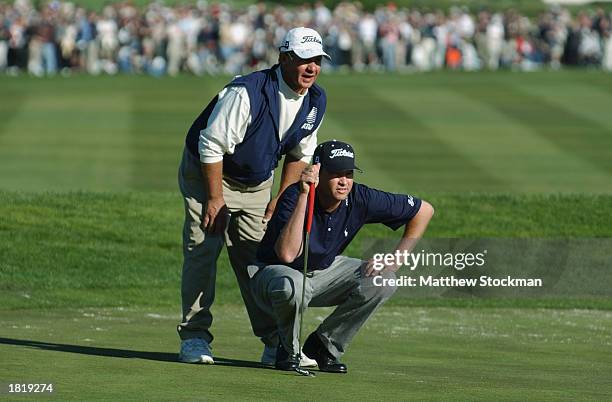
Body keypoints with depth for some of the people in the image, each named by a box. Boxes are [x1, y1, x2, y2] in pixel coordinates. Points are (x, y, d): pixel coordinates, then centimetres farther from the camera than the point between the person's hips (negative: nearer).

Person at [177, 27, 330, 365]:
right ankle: (194, 337, -7)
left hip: (256, 184, 6)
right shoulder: (248, 92, -30)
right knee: (202, 251, -11)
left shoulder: (315, 102, -8)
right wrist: (216, 198, -22)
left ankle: (276, 343, 3)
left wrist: (281, 199, 2)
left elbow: (300, 153, 7)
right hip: (207, 173, -6)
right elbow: (211, 145, -26)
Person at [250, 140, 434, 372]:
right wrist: (304, 196, -45)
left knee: (381, 282, -18)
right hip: (272, 273, -5)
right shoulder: (294, 196, -28)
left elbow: (423, 210, -6)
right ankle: (289, 351, -9)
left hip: (324, 271, 5)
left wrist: (395, 262, -12)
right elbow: (287, 255, -44)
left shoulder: (360, 199, -17)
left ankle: (324, 345, 0)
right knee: (292, 286, -40)